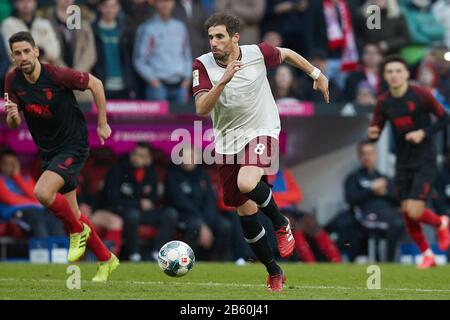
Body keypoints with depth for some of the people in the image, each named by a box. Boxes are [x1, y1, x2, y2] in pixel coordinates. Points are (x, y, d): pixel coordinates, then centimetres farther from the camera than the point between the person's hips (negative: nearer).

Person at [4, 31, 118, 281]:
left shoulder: (57, 75, -21)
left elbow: (95, 84, -7)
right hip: (48, 152, 6)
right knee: (72, 213, 10)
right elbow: (14, 125, 1)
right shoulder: (13, 81, -6)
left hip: (73, 146, -6)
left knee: (42, 192, -28)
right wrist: (12, 116, -24)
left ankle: (77, 231, -1)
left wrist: (103, 124, -4)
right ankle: (106, 260, 27)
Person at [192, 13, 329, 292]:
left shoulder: (257, 53, -11)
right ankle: (274, 273, 23)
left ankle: (282, 225, -2)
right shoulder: (203, 65, -10)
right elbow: (202, 109, -22)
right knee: (245, 211, 6)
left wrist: (317, 74, 19)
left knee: (246, 183, -32)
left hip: (261, 131, -3)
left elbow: (287, 54, 11)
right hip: (227, 140, 3)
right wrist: (223, 80, -34)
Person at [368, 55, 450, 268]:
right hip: (402, 163, 5)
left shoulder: (421, 95, -12)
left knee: (414, 212, -15)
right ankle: (427, 255, 24)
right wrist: (371, 134, -19)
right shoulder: (383, 103, 0)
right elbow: (375, 131, 5)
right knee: (406, 213, 3)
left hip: (424, 162, -5)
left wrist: (424, 133, -18)